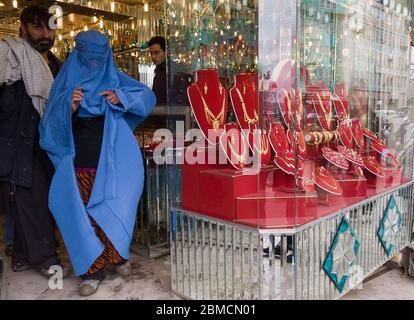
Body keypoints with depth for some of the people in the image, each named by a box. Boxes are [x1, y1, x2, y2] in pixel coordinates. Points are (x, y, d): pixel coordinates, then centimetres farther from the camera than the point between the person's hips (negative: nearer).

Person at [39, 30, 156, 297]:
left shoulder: (115, 79, 6)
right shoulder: (67, 83, 5)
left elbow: (149, 96, 4)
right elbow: (53, 126, 1)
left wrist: (121, 97, -12)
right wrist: (69, 107, -19)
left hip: (112, 162, 0)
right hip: (80, 165, 1)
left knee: (116, 211, -5)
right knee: (84, 216, 1)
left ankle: (117, 253, 20)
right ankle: (93, 269, 13)